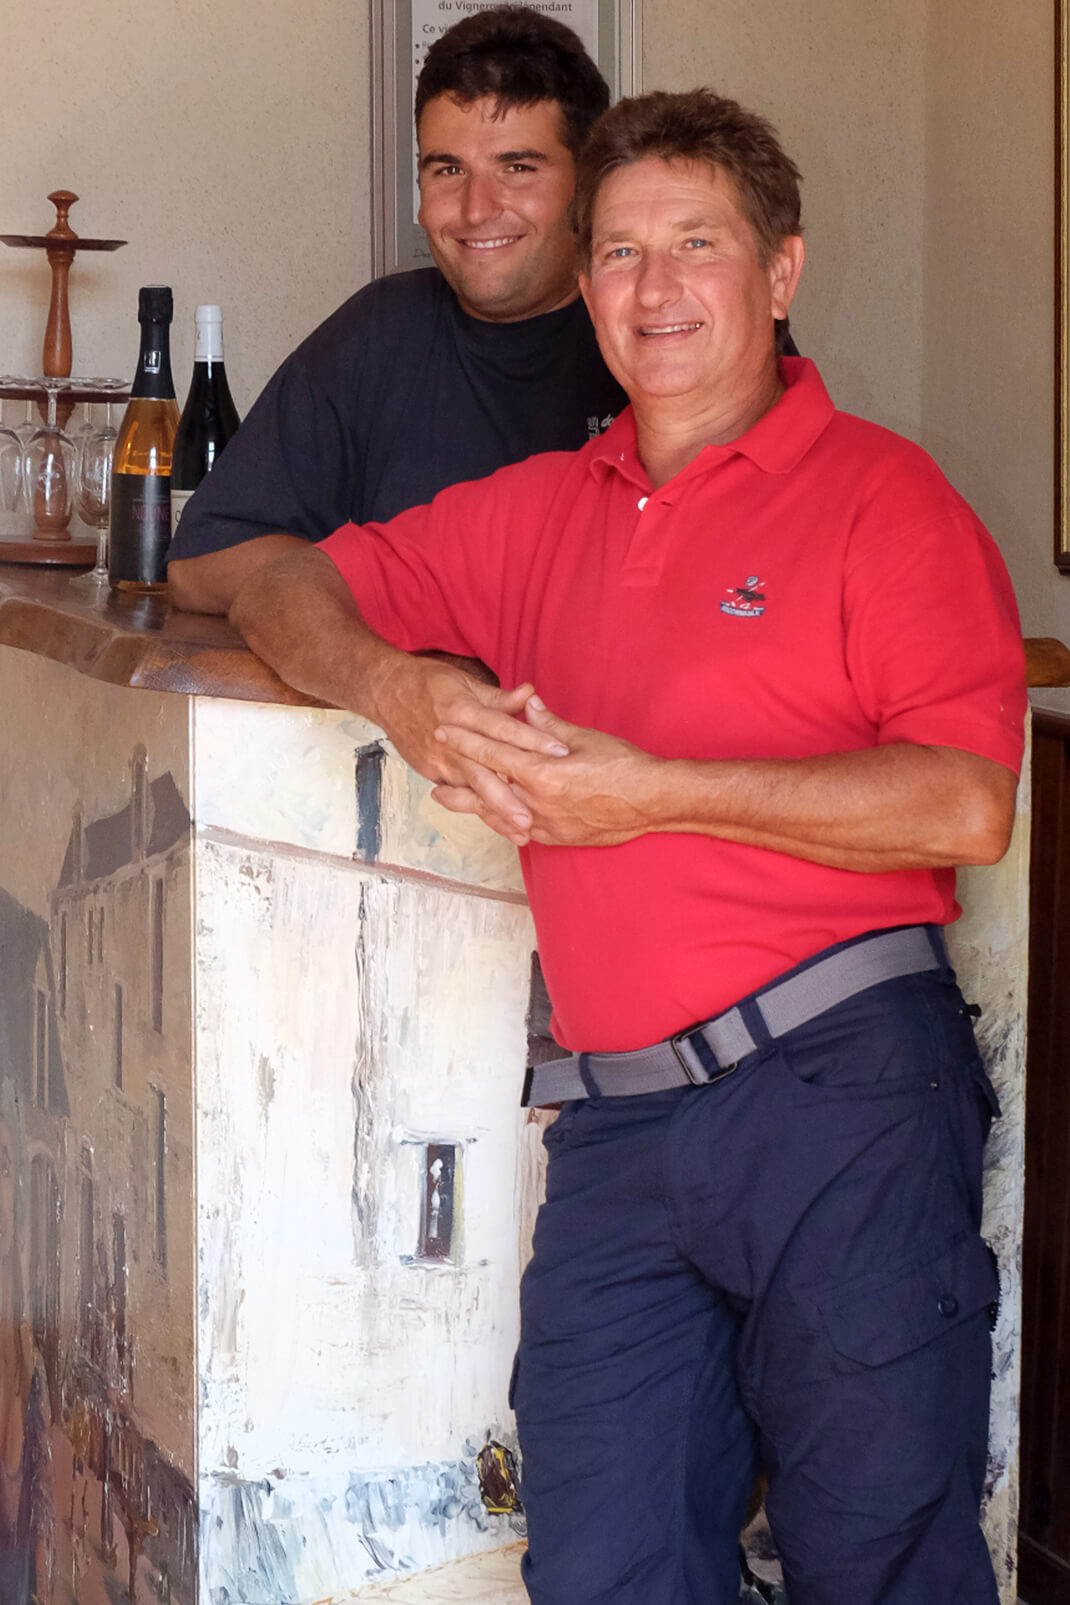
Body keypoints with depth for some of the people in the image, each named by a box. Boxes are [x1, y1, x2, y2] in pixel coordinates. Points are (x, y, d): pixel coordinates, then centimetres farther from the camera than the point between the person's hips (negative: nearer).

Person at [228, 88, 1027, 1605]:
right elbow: (289, 589, 23)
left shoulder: (879, 493, 0)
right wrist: (394, 689, 0)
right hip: (619, 1122, 5)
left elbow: (967, 805, -11)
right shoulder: (538, 510, 18)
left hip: (841, 1091, -4)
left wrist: (655, 788, -12)